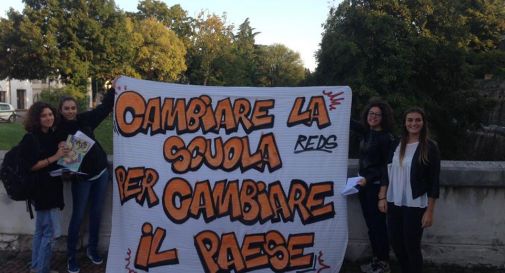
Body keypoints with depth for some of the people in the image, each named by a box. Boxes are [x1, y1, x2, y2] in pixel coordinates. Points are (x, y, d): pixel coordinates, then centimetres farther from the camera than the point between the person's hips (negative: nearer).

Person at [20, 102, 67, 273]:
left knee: (41, 230, 16)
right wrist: (54, 157, -20)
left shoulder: (52, 136, 9)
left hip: (52, 188, 8)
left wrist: (64, 152, 5)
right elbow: (32, 166, -17)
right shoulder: (30, 139, -12)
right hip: (41, 189, -8)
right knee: (51, 232, -6)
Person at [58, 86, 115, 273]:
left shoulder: (85, 119, 1)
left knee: (96, 212, 12)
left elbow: (105, 107, 10)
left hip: (100, 172, 4)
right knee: (78, 216, 1)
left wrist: (114, 89, 4)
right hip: (81, 177, -4)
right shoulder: (58, 131, -9)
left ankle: (92, 249, 29)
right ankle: (71, 256, 16)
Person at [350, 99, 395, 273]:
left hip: (376, 185, -7)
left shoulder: (386, 138, -13)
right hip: (363, 183, 7)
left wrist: (369, 179, -20)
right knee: (370, 224, 13)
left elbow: (387, 165, -12)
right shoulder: (366, 132, 6)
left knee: (379, 224, 0)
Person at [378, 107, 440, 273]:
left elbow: (434, 181, -9)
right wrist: (382, 197, 5)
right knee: (395, 243, 14)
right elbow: (387, 172, 10)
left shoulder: (430, 147, -8)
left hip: (415, 206, -5)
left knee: (412, 246, 5)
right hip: (394, 203, 5)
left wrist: (429, 211, -11)